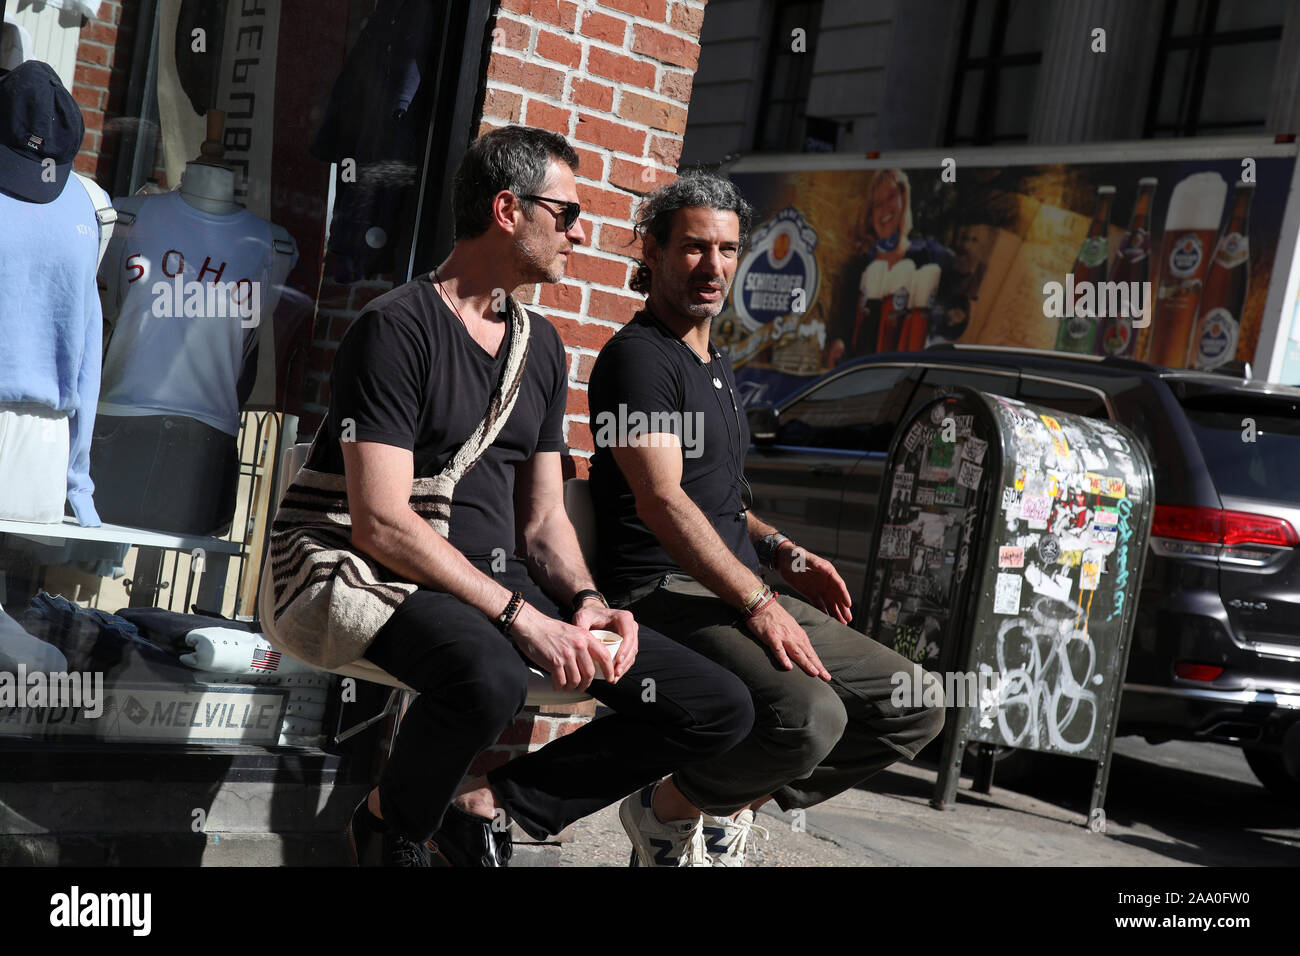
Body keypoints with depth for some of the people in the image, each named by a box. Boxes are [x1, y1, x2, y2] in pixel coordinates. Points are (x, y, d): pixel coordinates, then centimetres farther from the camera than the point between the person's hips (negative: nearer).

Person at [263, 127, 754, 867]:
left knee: (720, 709, -4)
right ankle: (394, 825, -9)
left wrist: (586, 600, -5)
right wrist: (521, 618, -23)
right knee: (490, 676, -42)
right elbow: (381, 523, -19)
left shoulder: (541, 346, 15)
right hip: (378, 577, -7)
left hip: (501, 577, 7)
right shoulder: (397, 328, -10)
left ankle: (484, 804, 0)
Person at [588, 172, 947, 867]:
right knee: (807, 716, -34)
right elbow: (662, 500, -20)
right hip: (664, 596, -9)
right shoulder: (638, 357, -8)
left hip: (742, 593, 10)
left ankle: (728, 808, 12)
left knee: (913, 707, 3)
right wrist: (759, 604, -26)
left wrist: (782, 552, 15)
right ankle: (659, 812, -6)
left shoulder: (716, 367, 23)